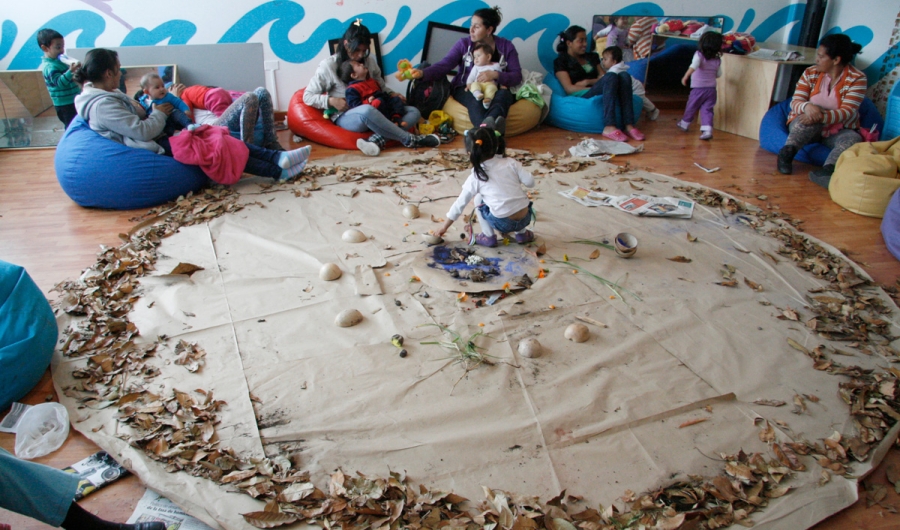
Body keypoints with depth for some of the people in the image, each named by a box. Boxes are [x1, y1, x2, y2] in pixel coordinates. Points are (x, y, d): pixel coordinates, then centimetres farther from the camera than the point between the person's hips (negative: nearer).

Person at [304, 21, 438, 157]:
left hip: (374, 112, 6)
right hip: (345, 117, -6)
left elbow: (381, 87, 22)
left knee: (414, 112, -11)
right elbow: (308, 96, -3)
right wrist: (331, 101, -20)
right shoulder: (328, 65, -4)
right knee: (367, 110, -41)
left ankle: (376, 140, -37)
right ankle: (410, 139, -27)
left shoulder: (369, 61, 9)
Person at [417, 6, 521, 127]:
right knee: (476, 100, -38)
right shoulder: (463, 44, 5)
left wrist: (495, 75, -20)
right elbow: (444, 65, -8)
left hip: (494, 90, 1)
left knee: (504, 94, -36)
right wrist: (422, 73, -27)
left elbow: (517, 76, 0)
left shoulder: (506, 46, 6)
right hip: (466, 89, -1)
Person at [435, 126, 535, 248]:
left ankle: (489, 237, 19)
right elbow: (530, 182, -1)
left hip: (503, 223, -3)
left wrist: (444, 227, 18)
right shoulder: (511, 162, 2)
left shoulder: (475, 177, 0)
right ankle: (522, 233, 29)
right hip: (525, 218, 3)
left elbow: (460, 204, 7)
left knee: (478, 198, 20)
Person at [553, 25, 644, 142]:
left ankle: (629, 125, -35)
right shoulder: (561, 61, 8)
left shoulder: (592, 57, 27)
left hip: (597, 93, 6)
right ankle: (609, 127, -45)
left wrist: (588, 82, -5)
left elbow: (603, 77, 14)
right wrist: (594, 87, -13)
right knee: (611, 76, -31)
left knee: (624, 75, -23)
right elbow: (569, 88, -5)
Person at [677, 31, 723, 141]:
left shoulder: (699, 55, -12)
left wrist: (685, 76, -37)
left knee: (691, 107, 15)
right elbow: (718, 74, 13)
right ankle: (707, 130, -11)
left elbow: (694, 66, -30)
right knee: (707, 110, 3)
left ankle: (684, 124, 35)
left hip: (698, 88, -3)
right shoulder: (717, 59, 4)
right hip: (711, 88, 4)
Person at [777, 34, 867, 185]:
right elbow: (795, 102, -9)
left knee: (853, 139, -34)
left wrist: (822, 116, -39)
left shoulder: (857, 79, -9)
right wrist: (806, 106, -35)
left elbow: (848, 111, -19)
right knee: (812, 116, -34)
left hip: (838, 130, 0)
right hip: (806, 127, 0)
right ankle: (787, 153, -38)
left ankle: (827, 171, -58)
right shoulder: (810, 73, -2)